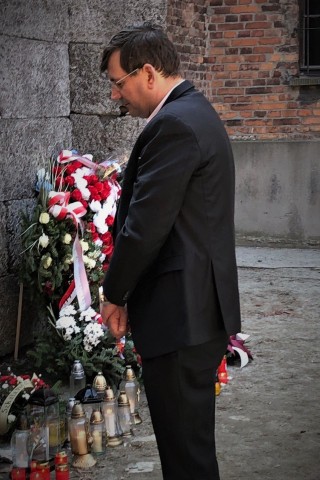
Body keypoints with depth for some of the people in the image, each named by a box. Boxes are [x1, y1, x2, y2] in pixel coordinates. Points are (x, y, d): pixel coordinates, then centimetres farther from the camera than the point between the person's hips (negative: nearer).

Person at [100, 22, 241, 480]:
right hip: (201, 307, 10)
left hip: (182, 315, -10)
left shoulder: (173, 125, -17)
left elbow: (145, 227, -20)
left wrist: (114, 295, -5)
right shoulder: (197, 113, 15)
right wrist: (129, 292, 14)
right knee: (190, 437, 20)